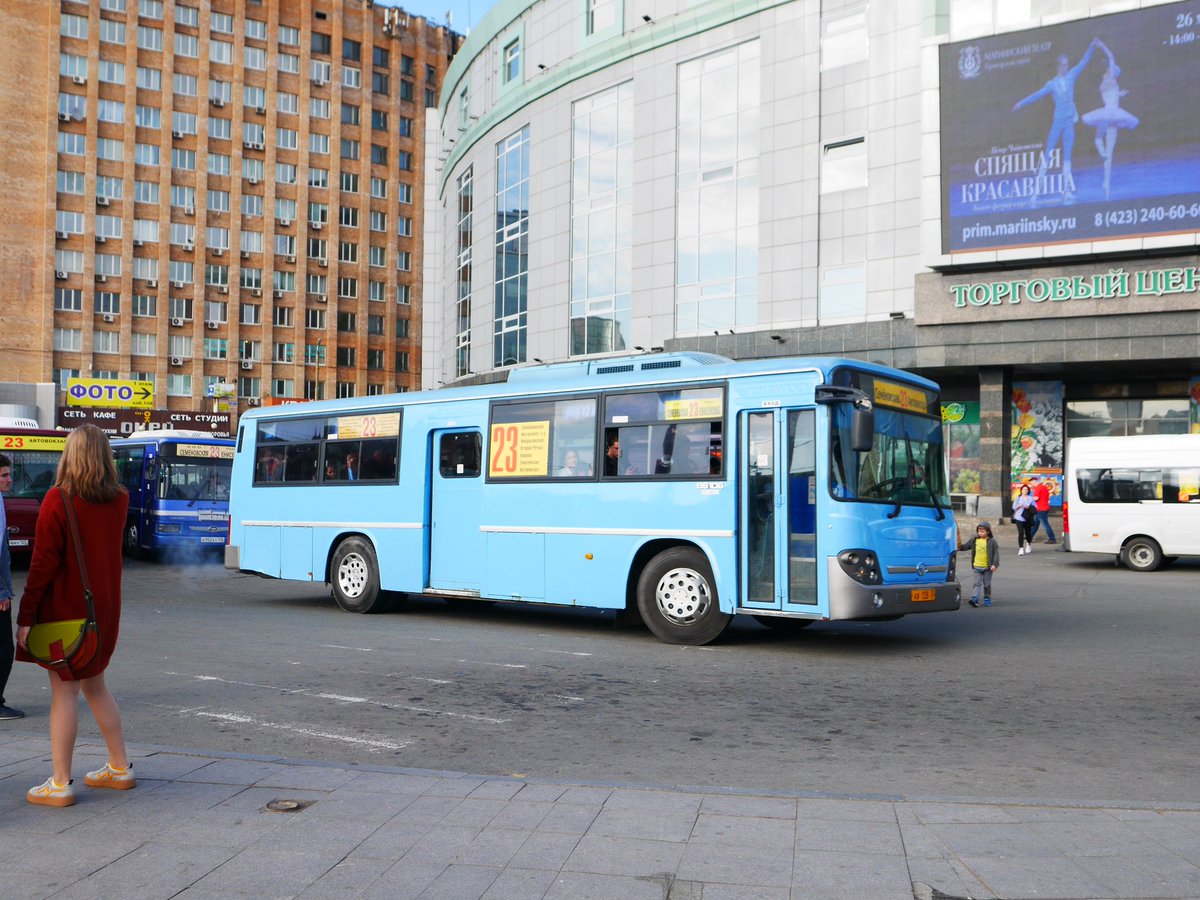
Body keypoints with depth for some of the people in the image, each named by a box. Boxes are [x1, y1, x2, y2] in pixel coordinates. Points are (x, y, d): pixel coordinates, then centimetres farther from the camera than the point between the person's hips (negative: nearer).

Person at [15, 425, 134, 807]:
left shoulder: (59, 500, -14)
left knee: (63, 691, -1)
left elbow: (44, 563, -15)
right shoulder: (119, 500, 2)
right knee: (94, 685, 19)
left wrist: (26, 616, -11)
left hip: (65, 607, -6)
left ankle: (60, 785, 4)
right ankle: (120, 768, 24)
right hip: (105, 607, 6)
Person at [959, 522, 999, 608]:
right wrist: (958, 547, -2)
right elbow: (965, 546, 15)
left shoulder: (992, 541, -5)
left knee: (987, 584, 8)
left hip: (988, 567, -2)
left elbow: (996, 553, -8)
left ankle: (987, 599, 21)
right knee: (977, 583, -4)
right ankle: (974, 599, -13)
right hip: (977, 566, 2)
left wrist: (995, 564, -15)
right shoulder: (974, 540, 5)